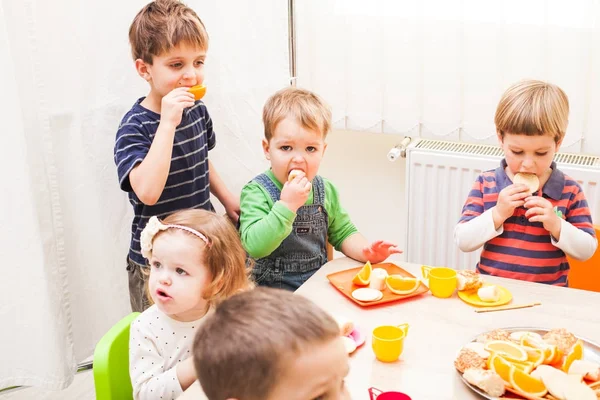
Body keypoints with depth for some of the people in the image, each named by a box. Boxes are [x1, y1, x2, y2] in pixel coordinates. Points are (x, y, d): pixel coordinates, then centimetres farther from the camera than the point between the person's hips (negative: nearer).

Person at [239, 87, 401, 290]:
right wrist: (287, 205, -30)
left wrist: (365, 251, -5)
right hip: (272, 292, -7)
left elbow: (343, 233, 15)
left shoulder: (326, 191, 4)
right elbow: (255, 246, -25)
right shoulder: (257, 192, -13)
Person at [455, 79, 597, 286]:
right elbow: (463, 241, -3)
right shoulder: (486, 184, 1)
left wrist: (557, 226, -13)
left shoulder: (569, 190, 1)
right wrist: (497, 214, -15)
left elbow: (587, 250, 3)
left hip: (548, 294, 1)